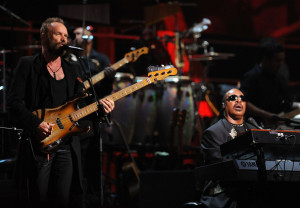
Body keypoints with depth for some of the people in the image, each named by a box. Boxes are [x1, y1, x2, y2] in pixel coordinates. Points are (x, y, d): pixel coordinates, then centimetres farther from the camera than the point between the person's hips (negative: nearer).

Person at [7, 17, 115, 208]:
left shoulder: (74, 69, 20)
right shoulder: (28, 65, 4)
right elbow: (14, 102, -5)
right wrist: (36, 123, -19)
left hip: (67, 148, 4)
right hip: (37, 147, -3)